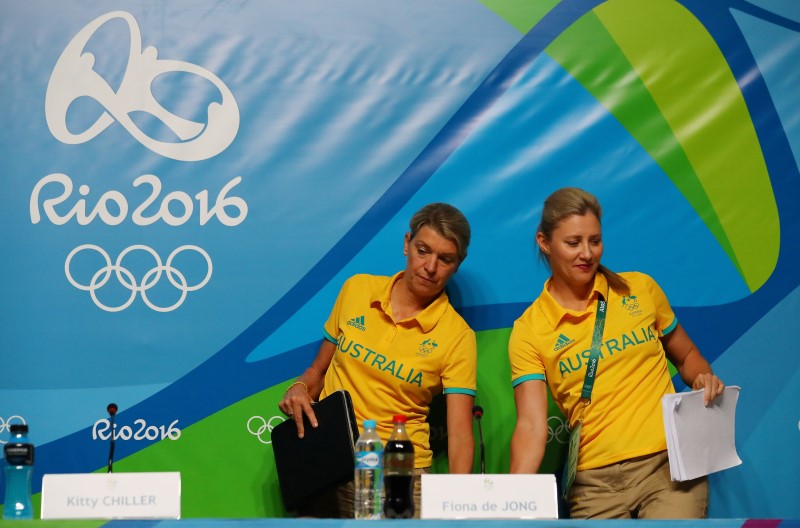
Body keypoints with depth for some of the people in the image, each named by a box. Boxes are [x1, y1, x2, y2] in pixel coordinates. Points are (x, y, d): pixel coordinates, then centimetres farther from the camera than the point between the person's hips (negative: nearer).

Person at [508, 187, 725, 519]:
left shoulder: (640, 289, 6)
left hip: (669, 461, 0)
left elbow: (686, 356, 20)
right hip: (595, 480, 0)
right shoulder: (528, 330, 0)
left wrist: (704, 380, -3)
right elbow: (531, 425, -8)